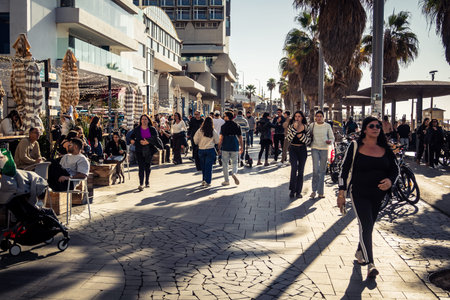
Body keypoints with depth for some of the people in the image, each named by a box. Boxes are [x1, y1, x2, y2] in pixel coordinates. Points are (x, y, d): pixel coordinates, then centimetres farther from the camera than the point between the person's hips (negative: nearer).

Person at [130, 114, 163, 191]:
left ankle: (147, 182, 27)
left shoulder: (152, 129, 3)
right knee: (141, 166, -11)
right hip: (140, 151, -1)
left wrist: (147, 142, -18)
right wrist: (139, 142, -7)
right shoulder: (136, 129, 5)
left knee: (148, 166, 10)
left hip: (149, 150, 1)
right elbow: (131, 137, 11)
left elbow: (155, 138, -5)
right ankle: (141, 184, -16)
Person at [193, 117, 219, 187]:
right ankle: (207, 182, 0)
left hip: (201, 150, 2)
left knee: (203, 165, 14)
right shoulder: (213, 131, -6)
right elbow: (217, 141, 3)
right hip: (210, 149, -2)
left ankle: (203, 180, 21)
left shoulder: (200, 130, -5)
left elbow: (195, 140, 0)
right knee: (209, 166, 2)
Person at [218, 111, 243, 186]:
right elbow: (240, 137, 6)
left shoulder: (223, 126, -6)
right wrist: (241, 147, 14)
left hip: (225, 147, -2)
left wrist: (219, 147, -3)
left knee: (225, 163, 8)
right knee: (234, 162, 15)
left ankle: (226, 181, 11)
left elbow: (221, 137, -11)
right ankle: (234, 173, -16)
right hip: (235, 147, 2)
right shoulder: (237, 126, 3)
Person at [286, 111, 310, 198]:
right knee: (294, 168, -19)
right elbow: (289, 139, -13)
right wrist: (295, 128, -20)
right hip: (293, 149, -1)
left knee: (301, 171, 6)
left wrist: (301, 136, -18)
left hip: (302, 150, 2)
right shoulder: (291, 126, 0)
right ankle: (292, 190, -10)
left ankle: (298, 191, 15)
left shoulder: (306, 128, 1)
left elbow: (308, 141, -1)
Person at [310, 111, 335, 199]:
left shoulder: (327, 126, 3)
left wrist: (330, 141, -16)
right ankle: (314, 190, -2)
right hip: (315, 149, -1)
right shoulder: (312, 125, 5)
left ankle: (320, 192, 14)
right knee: (315, 169, -14)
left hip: (324, 149, 1)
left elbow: (332, 137, 6)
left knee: (322, 171, 6)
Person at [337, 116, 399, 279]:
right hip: (359, 194, -4)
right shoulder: (355, 146, -5)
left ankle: (360, 252, 37)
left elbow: (395, 168, 11)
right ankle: (370, 264, -13)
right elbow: (345, 169, -5)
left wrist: (390, 180, -12)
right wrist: (341, 192, -9)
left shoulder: (385, 149, 6)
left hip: (378, 194, 4)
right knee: (366, 225, -13)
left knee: (368, 225, 15)